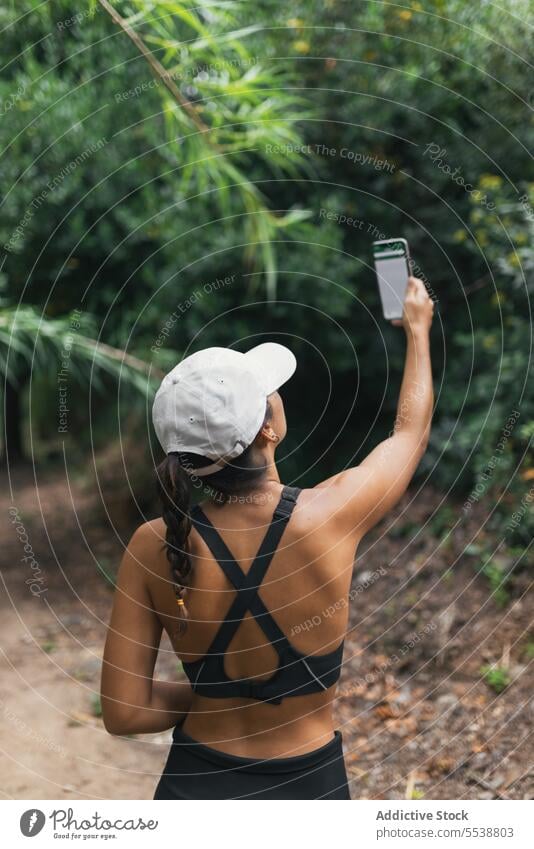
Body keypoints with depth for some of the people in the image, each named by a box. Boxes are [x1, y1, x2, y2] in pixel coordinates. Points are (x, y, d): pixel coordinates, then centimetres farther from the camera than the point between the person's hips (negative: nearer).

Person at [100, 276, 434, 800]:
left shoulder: (153, 548, -17)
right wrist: (418, 328, 17)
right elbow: (411, 432, 1)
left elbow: (122, 712, -14)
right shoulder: (330, 515, -20)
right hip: (305, 786, 0)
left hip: (195, 786, 1)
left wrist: (214, 695, 3)